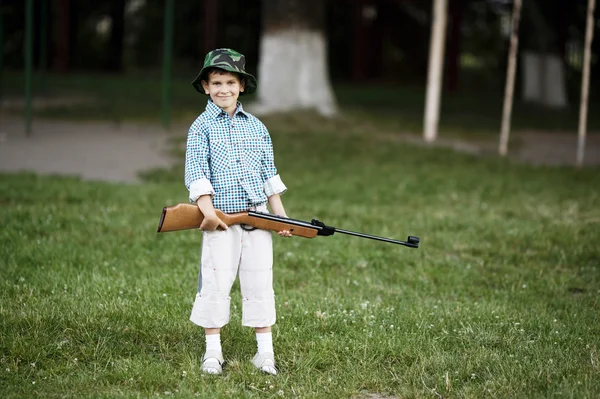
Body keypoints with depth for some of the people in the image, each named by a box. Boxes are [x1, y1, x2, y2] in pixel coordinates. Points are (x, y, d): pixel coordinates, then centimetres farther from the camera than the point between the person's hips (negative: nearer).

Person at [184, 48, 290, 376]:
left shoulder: (256, 127, 10)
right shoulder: (201, 127, -1)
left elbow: (269, 174, 14)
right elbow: (196, 172, -10)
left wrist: (281, 215, 10)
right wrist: (207, 209, -22)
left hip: (257, 217, 3)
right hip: (221, 220, -3)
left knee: (260, 283, 5)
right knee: (215, 284, -2)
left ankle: (265, 351, 12)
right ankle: (212, 351, 9)